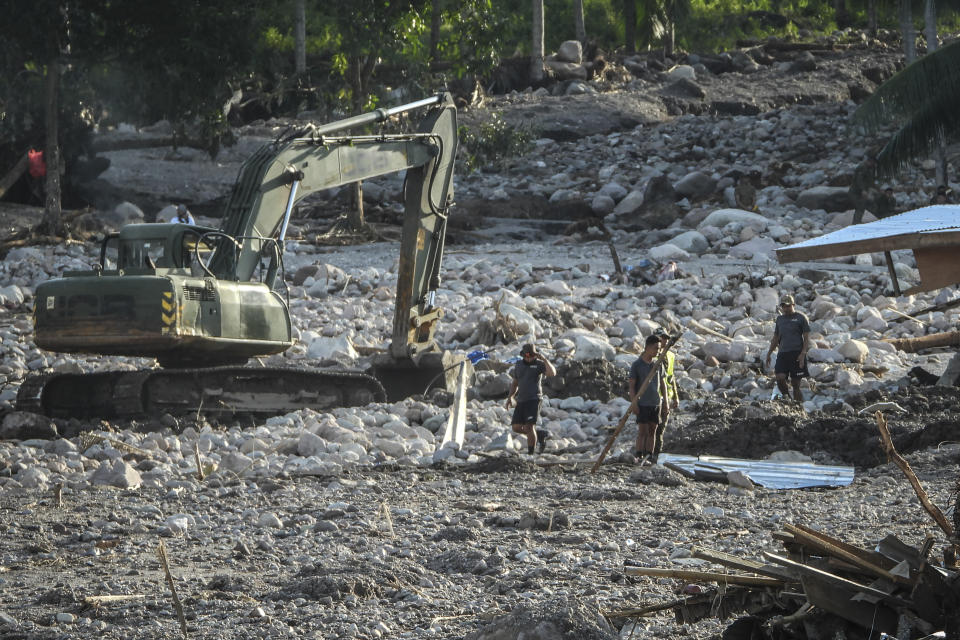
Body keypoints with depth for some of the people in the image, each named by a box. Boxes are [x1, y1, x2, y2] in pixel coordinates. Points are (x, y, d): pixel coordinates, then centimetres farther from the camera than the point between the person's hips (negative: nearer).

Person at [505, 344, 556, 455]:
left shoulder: (539, 364, -3)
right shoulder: (519, 365, 13)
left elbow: (552, 373, -22)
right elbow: (515, 383, 24)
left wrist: (543, 359, -23)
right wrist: (510, 397, 15)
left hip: (534, 399, -6)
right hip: (521, 400, 6)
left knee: (528, 427, -14)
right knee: (517, 428, 1)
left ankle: (530, 453, -5)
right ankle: (541, 434, 19)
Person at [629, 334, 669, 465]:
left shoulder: (658, 364, 8)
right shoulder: (637, 365, -5)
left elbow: (663, 383, 13)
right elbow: (631, 386, -4)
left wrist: (665, 403, 10)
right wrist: (633, 403, -11)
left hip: (656, 403, 4)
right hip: (642, 404, -4)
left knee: (652, 430, 5)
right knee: (643, 431, -6)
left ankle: (649, 456, 8)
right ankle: (639, 456, -2)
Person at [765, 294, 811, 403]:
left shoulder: (801, 318, 1)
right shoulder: (780, 319, 16)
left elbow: (807, 338, -2)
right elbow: (775, 338, 24)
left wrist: (803, 354, -14)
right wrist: (768, 354, 20)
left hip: (797, 353, -4)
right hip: (782, 353, 4)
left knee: (795, 383, -3)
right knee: (780, 378, -16)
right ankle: (786, 398, 6)